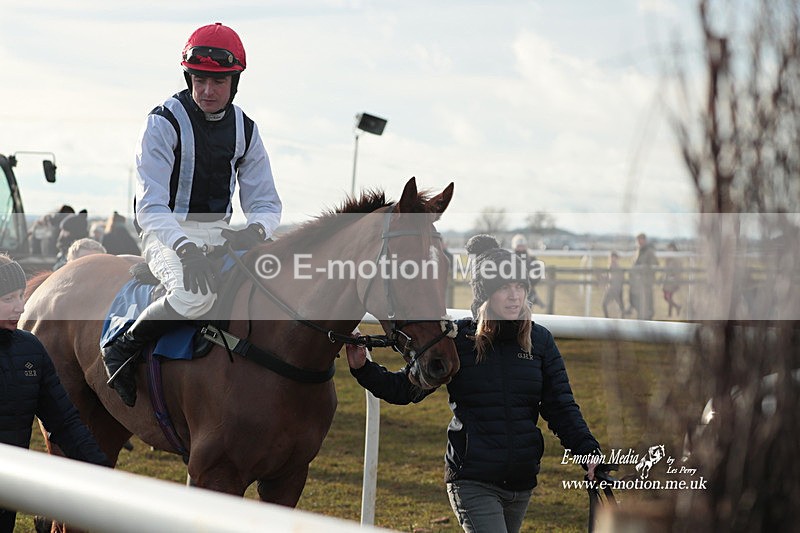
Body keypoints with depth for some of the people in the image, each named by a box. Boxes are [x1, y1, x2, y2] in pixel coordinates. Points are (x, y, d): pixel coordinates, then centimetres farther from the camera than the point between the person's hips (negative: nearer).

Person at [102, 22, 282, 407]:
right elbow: (150, 206, -21)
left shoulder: (245, 129, 5)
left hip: (220, 234, 6)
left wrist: (255, 231, -21)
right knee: (196, 294, -35)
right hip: (167, 233, -6)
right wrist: (185, 248, -38)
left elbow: (265, 202, 5)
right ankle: (122, 350, -13)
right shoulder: (164, 123, -12)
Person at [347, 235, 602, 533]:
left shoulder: (540, 341, 3)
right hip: (472, 482, -4)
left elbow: (562, 408, 2)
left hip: (521, 484, 4)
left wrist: (590, 453, -12)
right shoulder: (456, 339, -4)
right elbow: (405, 388, 1)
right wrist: (363, 369, -15)